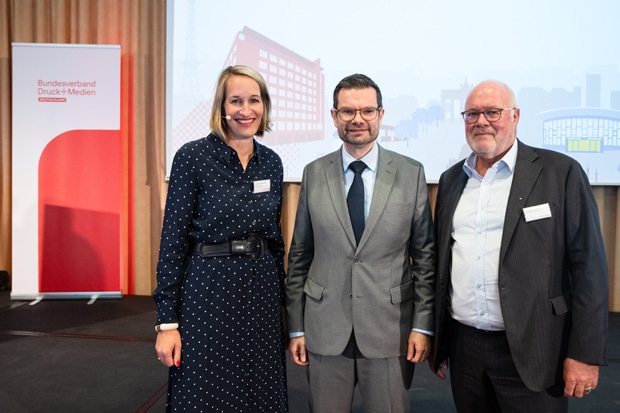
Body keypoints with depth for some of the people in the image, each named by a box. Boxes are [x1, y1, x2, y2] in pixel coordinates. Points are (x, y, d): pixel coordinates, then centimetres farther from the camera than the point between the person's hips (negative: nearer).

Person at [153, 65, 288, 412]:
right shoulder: (193, 156, -9)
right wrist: (167, 320, -10)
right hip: (209, 289, -4)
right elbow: (173, 239, -9)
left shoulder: (272, 162, 6)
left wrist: (282, 301, 14)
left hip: (261, 289, 5)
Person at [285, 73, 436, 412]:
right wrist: (296, 327, 4)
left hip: (390, 331, -1)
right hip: (324, 331, 1)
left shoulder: (411, 173, -2)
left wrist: (423, 325, -2)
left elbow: (425, 255, 1)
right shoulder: (314, 174, 1)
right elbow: (299, 256, 4)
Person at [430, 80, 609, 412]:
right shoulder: (451, 179, 7)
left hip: (530, 351, -4)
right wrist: (435, 338, 12)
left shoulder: (560, 172, -6)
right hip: (463, 345, 4)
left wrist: (585, 353, -10)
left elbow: (588, 267, -7)